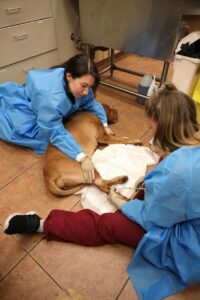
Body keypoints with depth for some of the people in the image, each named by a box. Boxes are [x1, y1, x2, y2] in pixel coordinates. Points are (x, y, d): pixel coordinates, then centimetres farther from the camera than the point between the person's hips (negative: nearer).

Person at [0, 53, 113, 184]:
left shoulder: (77, 84, -27)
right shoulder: (52, 98, -49)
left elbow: (91, 103, -10)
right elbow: (57, 133, -46)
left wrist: (104, 125, -21)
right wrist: (82, 158, -54)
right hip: (24, 107, -6)